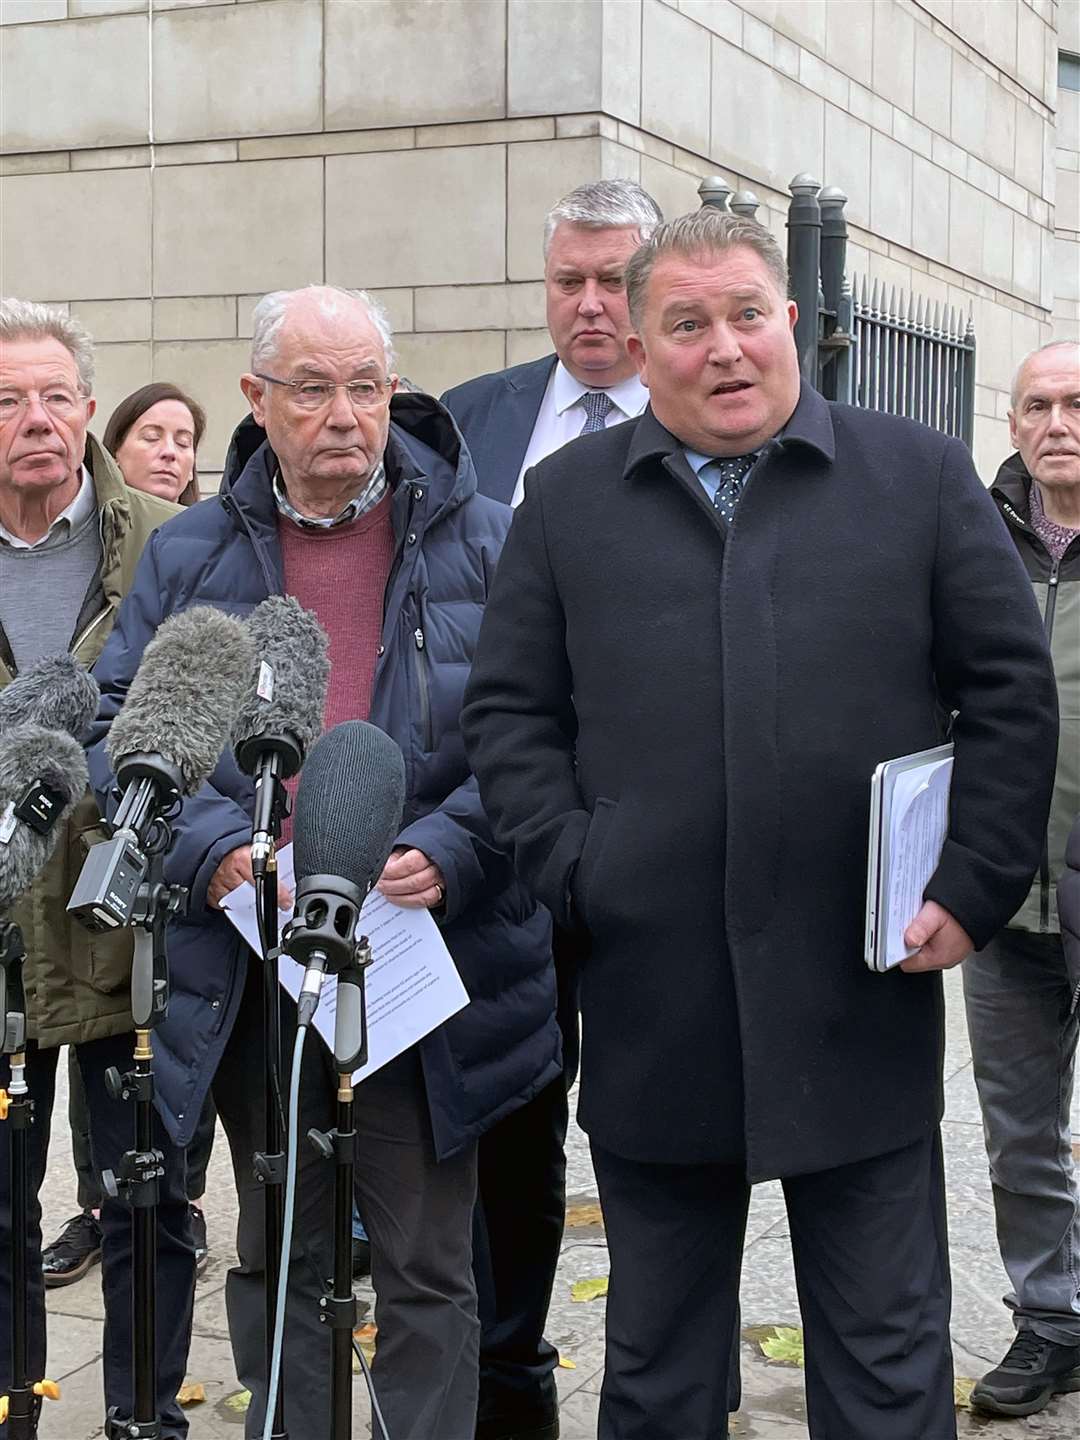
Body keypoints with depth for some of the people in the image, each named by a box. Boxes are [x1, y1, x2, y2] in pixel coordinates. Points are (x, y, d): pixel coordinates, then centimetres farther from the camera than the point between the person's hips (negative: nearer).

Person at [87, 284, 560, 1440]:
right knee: (275, 1260, 16)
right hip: (252, 973, 3)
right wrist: (212, 847, -13)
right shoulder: (190, 556, 7)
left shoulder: (480, 543, 1)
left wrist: (450, 850, -19)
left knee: (426, 1269, 7)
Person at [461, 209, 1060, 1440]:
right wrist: (573, 870, -6)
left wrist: (973, 887, -6)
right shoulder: (569, 499, 7)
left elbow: (1011, 694, 3)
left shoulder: (923, 477, 4)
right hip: (651, 1007, 2)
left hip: (864, 999, -1)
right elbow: (507, 710, 7)